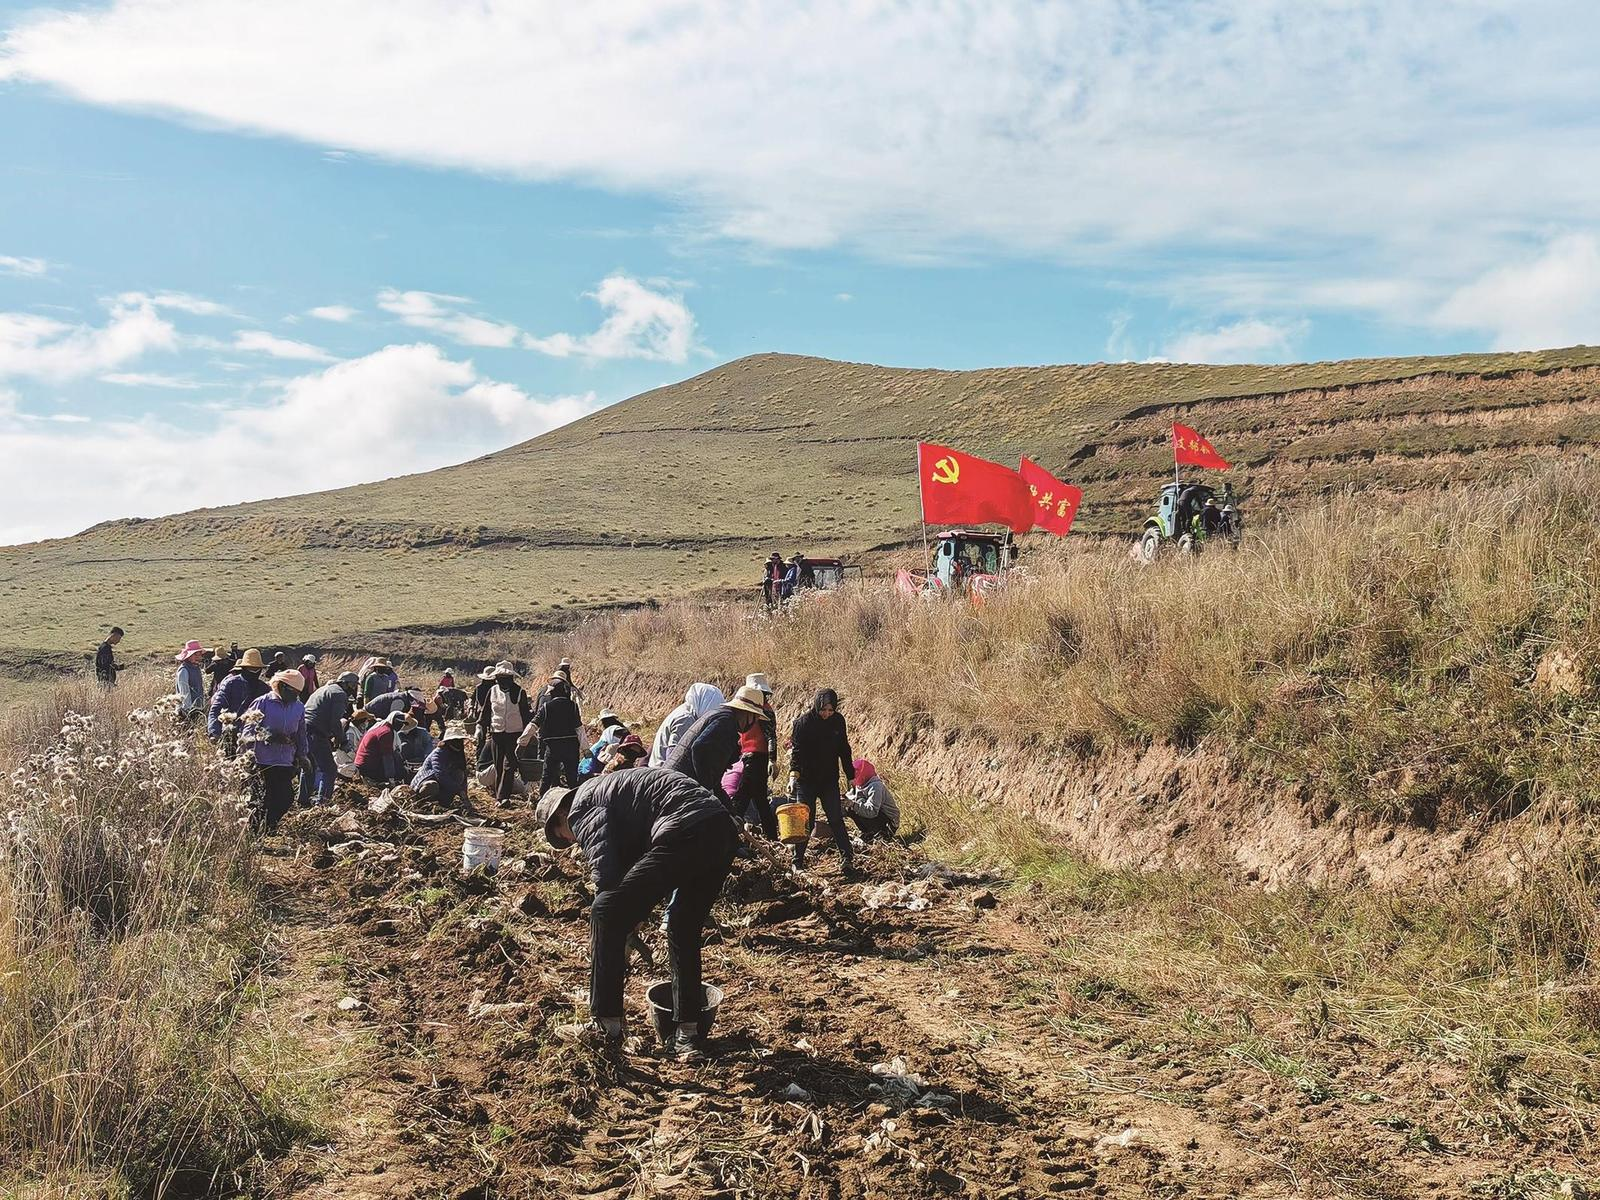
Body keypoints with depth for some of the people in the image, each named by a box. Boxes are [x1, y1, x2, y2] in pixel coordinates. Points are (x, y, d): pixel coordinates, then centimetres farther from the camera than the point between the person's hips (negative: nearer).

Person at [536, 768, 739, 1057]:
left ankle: (606, 1025, 9)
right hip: (724, 831, 10)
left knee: (606, 915, 1)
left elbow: (606, 874, -4)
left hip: (684, 835, -10)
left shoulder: (581, 808, 7)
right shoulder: (606, 788, 35)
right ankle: (688, 1035, 24)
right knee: (684, 932, 23)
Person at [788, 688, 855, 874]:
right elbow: (796, 750, -17)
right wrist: (793, 775, -30)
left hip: (830, 780, 3)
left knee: (836, 820, -1)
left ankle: (847, 859, 1)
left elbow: (844, 750, 10)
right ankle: (798, 861, 13)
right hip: (806, 780, -3)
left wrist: (850, 775, 11)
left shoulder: (838, 720, 0)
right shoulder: (803, 722, -13)